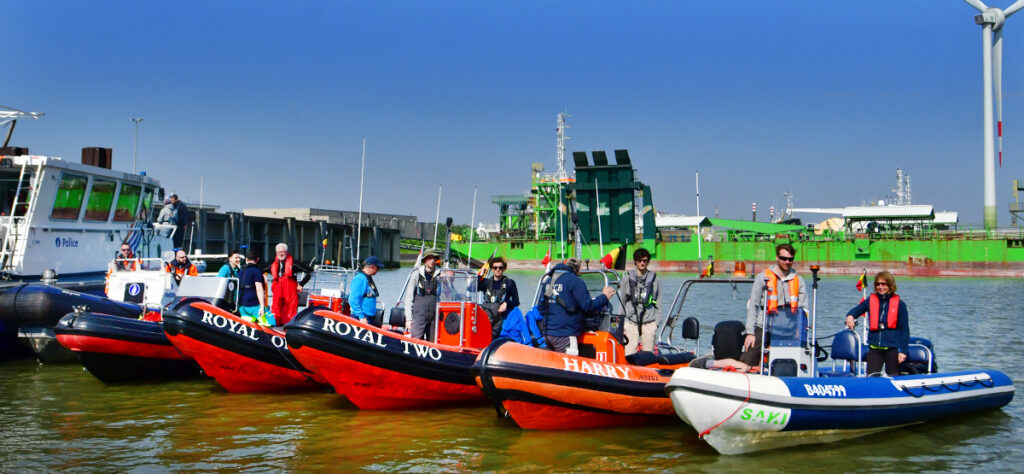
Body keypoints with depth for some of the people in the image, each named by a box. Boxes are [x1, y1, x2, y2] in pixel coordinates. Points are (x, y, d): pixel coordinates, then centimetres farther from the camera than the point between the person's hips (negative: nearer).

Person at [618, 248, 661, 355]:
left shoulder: (654, 279, 7)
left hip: (649, 323, 0)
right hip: (631, 322, 0)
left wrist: (657, 321, 5)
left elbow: (658, 303, 11)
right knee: (629, 354, -7)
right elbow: (621, 301, 10)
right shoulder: (628, 278, 6)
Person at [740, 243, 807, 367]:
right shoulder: (763, 278, 6)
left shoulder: (799, 281, 12)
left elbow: (803, 309, 10)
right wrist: (750, 332, -4)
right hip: (763, 329, -2)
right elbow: (753, 306, 3)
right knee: (746, 364, -10)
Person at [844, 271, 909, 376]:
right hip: (874, 347, 2)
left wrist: (903, 351, -5)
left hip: (892, 348, -1)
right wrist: (850, 316, -11)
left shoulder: (899, 304, 1)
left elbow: (905, 330, 1)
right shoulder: (871, 300, 6)